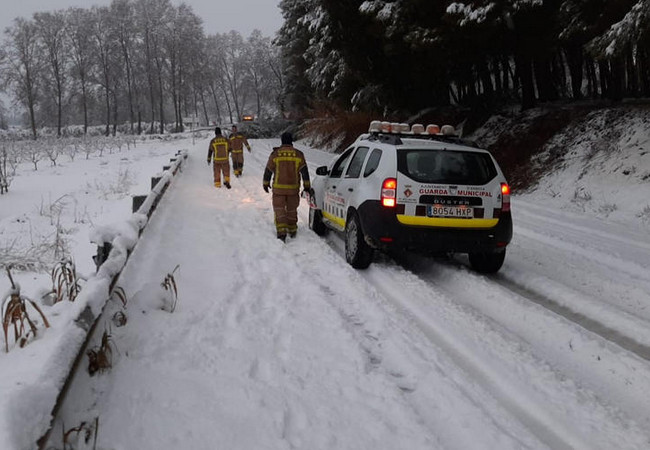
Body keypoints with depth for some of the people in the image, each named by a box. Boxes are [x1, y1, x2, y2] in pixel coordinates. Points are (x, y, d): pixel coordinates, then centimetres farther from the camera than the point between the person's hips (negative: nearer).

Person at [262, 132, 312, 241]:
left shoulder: (275, 154, -4)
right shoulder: (298, 154, -1)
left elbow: (268, 171, 1)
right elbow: (304, 171, -2)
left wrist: (265, 183, 14)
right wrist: (307, 186, 5)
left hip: (278, 188, -2)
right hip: (293, 188, 2)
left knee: (279, 210, 1)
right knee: (292, 209, 17)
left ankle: (281, 232, -13)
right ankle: (292, 230, 27)